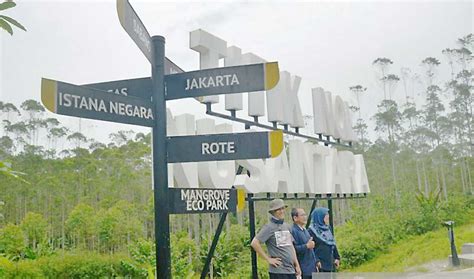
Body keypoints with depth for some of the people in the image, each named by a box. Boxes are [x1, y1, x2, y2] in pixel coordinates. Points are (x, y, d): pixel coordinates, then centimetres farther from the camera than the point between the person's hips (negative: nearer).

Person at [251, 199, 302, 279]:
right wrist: (268, 259, -14)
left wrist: (297, 265, 15)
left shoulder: (286, 226, 13)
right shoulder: (269, 227, -9)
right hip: (278, 271, -7)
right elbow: (254, 243, -16)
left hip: (291, 270, 7)